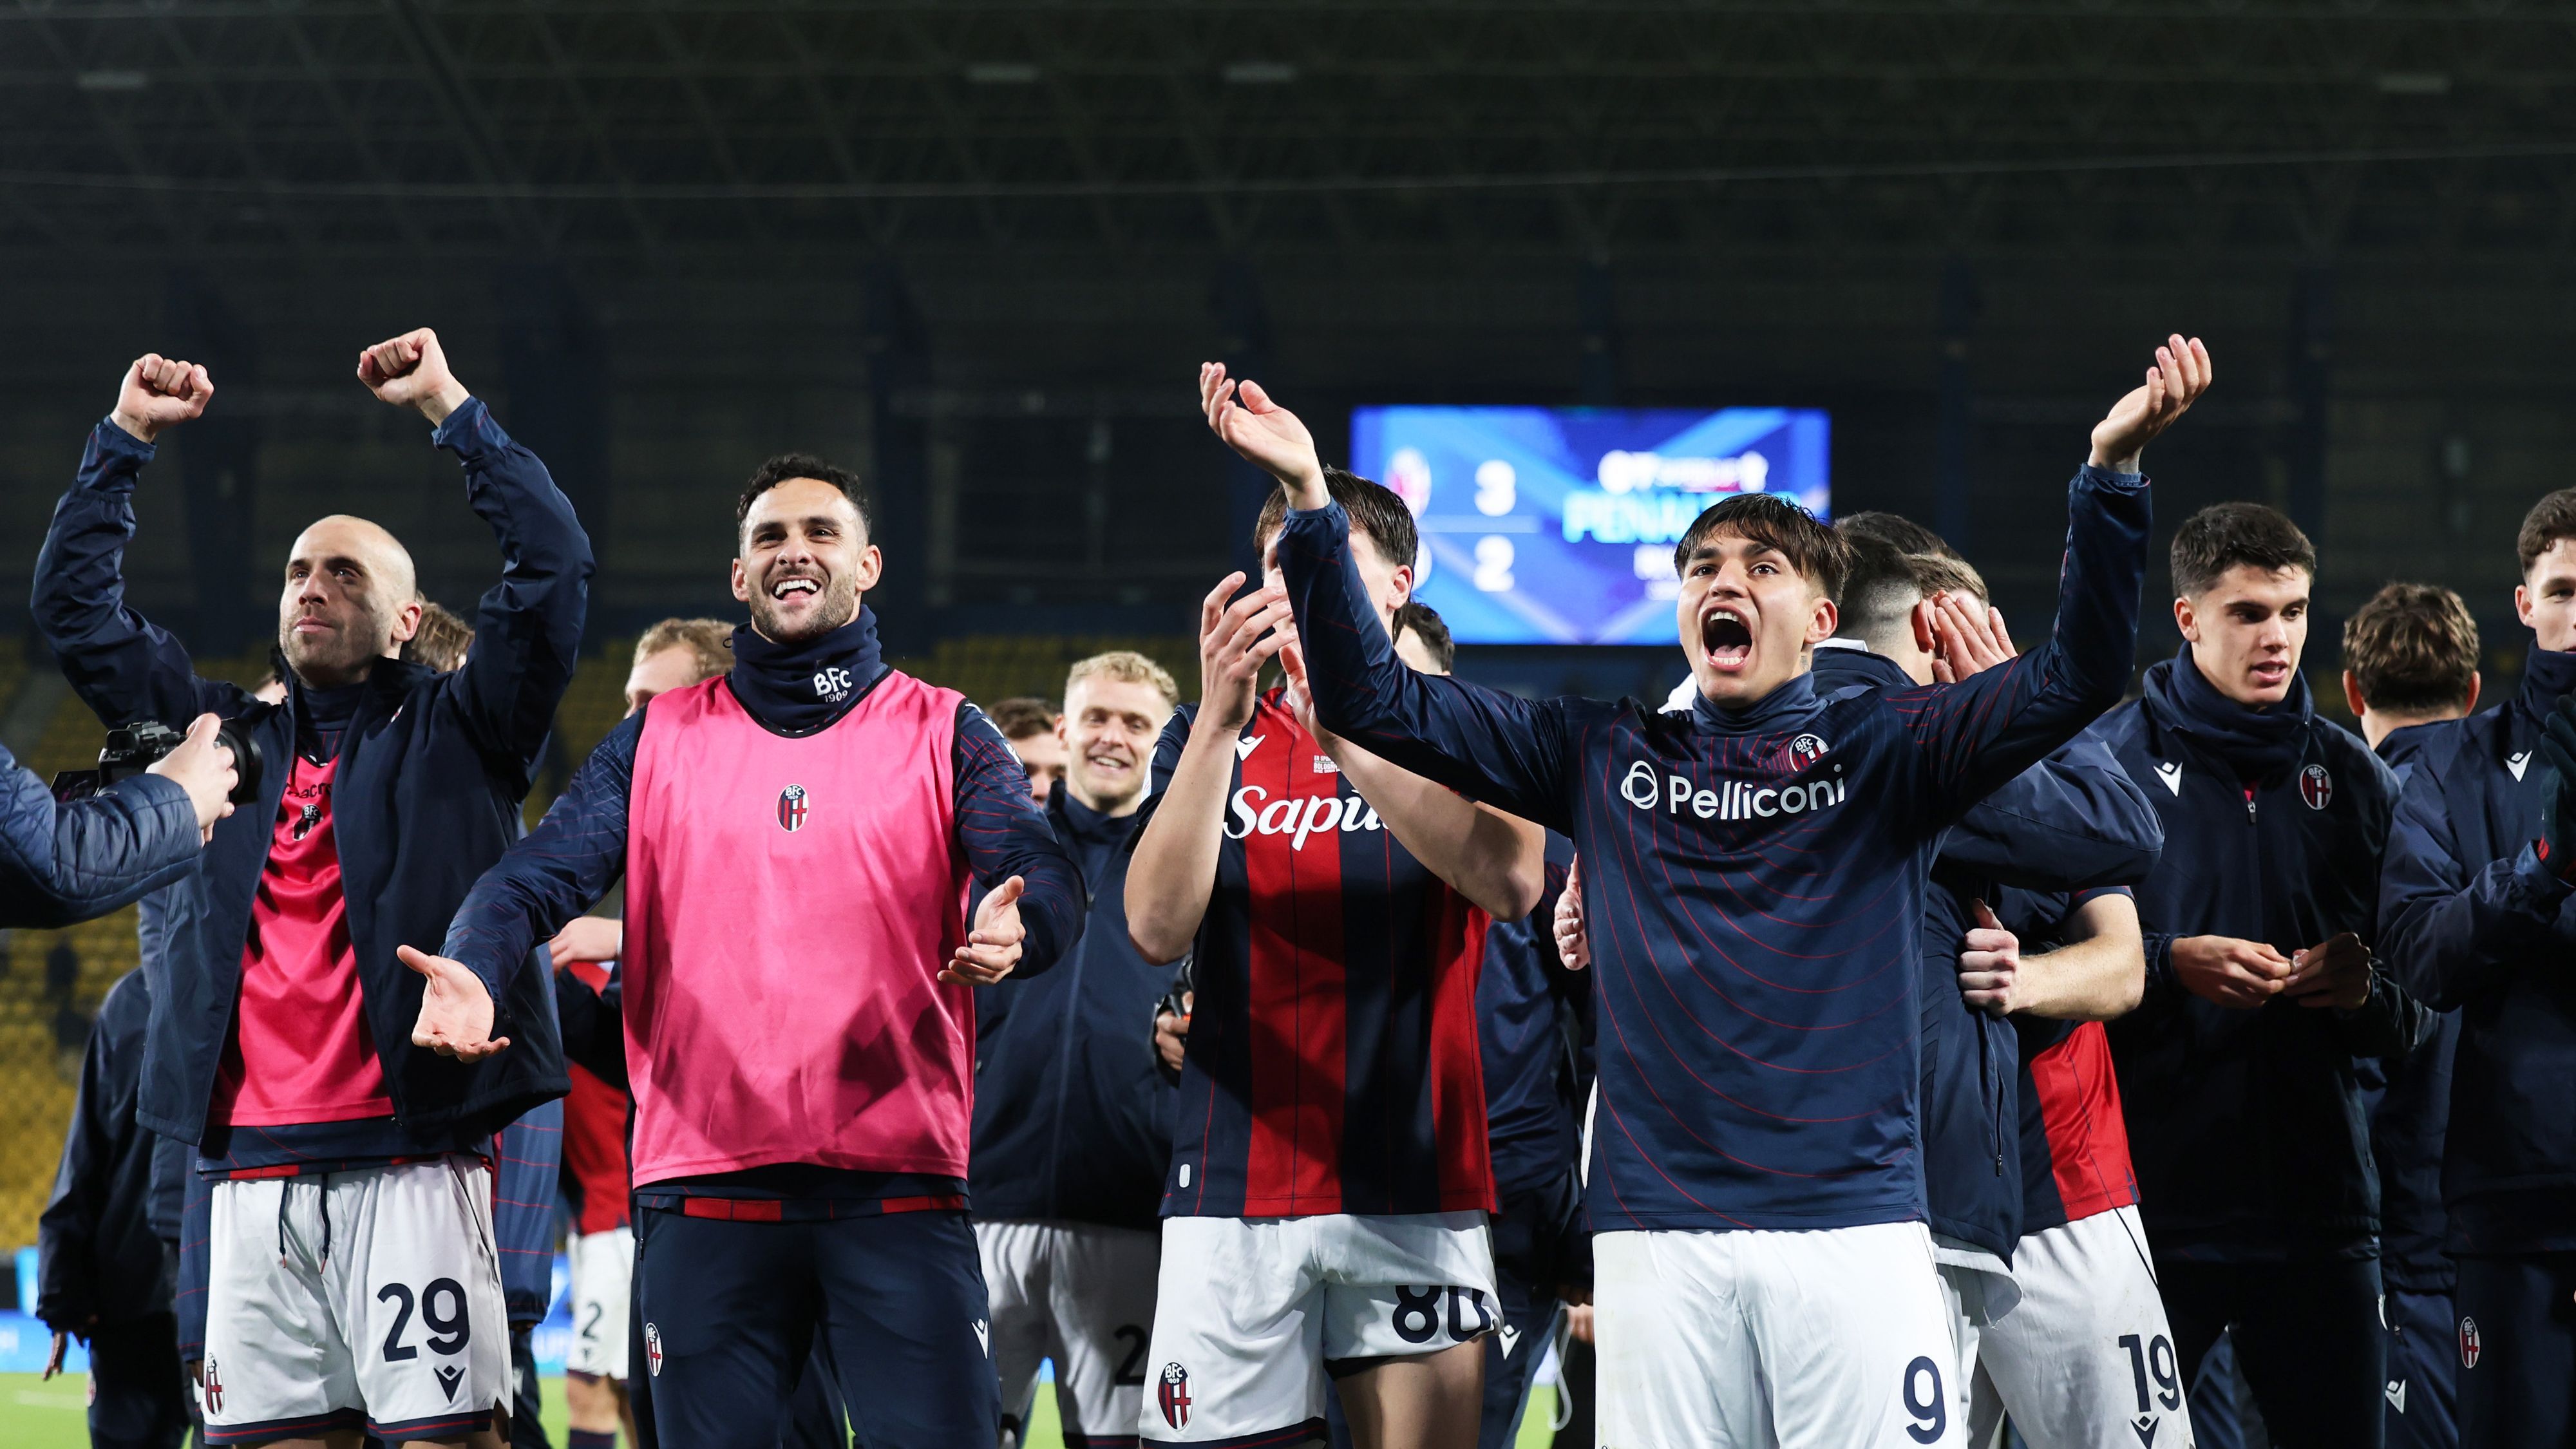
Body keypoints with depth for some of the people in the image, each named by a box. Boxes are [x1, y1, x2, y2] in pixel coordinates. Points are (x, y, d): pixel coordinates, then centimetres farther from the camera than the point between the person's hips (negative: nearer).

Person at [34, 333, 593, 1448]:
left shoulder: (453, 736, 10)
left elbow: (552, 565, -1)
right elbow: (76, 607, 23)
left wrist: (449, 409, 1)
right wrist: (125, 437, 18)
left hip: (410, 1157, -4)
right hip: (253, 1171, 4)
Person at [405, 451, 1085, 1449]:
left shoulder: (943, 734, 10)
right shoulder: (659, 742, 13)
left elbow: (1041, 874, -5)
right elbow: (544, 870, 1)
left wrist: (1011, 929, -30)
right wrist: (474, 972, -21)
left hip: (898, 1195, -1)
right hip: (706, 1194, 1)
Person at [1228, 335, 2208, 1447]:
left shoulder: (1882, 750, 8)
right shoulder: (1603, 759, 14)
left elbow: (2078, 675, -4)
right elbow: (1374, 699, 11)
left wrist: (2112, 468, -17)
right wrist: (1310, 498, 1)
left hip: (1852, 1221, -2)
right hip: (1658, 1234, 2)